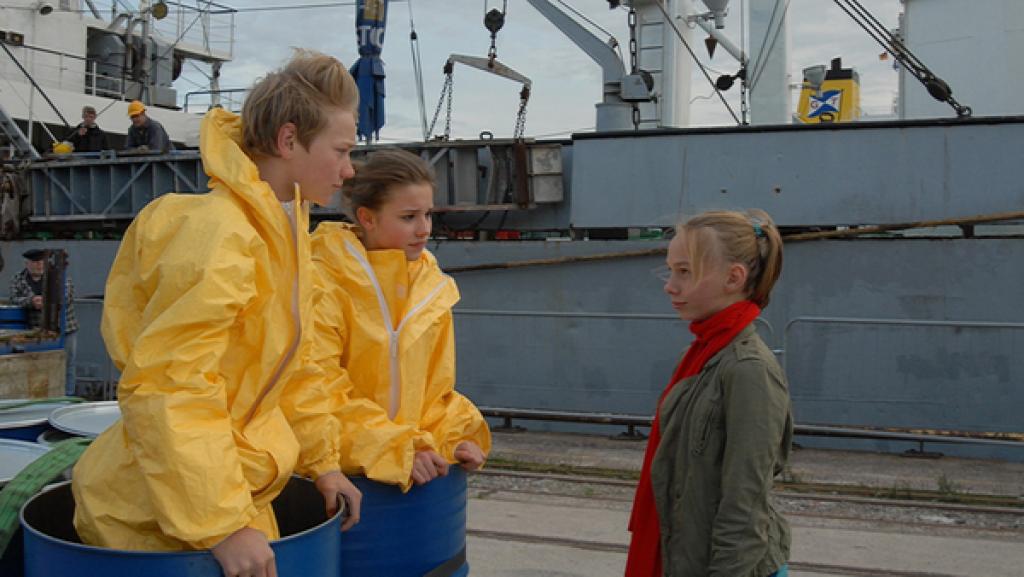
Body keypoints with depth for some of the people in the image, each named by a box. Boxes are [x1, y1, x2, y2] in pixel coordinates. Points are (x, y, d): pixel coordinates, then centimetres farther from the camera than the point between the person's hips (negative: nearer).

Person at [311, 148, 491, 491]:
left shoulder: (431, 285, 7)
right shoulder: (325, 283, -12)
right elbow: (321, 392, -15)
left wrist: (453, 438, -4)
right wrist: (395, 452, -20)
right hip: (338, 469, -4)